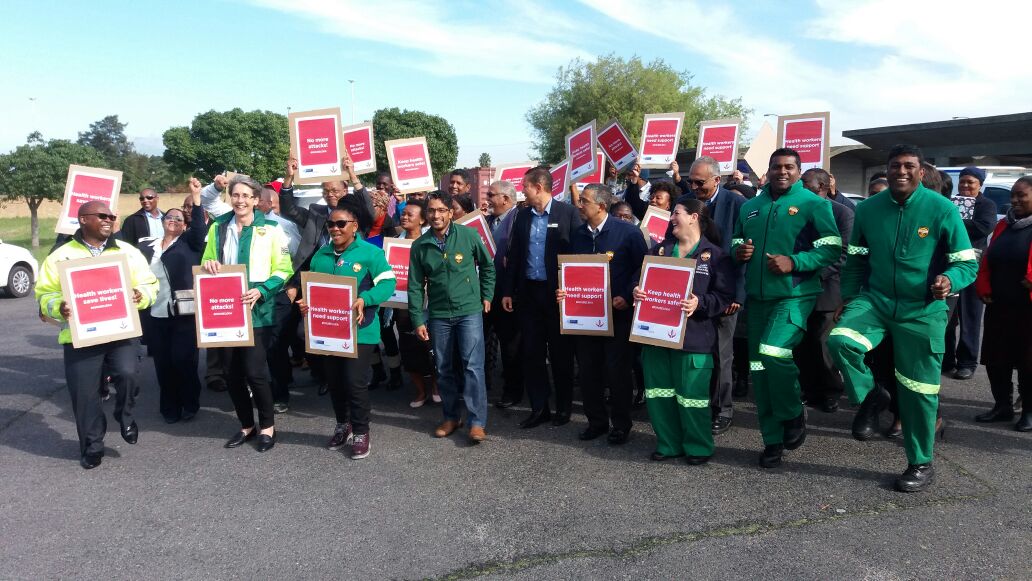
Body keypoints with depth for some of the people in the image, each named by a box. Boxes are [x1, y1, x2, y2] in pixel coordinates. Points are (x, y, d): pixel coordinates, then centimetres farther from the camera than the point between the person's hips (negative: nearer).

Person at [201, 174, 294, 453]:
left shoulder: (270, 229, -4)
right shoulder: (218, 227, 10)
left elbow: (283, 270, -5)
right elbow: (207, 264, 19)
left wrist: (260, 291, -19)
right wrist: (208, 264, -5)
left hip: (258, 311, -5)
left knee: (254, 371, -7)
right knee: (232, 372, 9)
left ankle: (267, 425, 14)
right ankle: (246, 425, 27)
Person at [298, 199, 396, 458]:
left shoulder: (370, 252, -7)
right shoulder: (320, 255, 10)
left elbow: (388, 283, -13)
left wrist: (364, 299, -27)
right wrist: (305, 302, -4)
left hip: (359, 330, -6)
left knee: (355, 383, -4)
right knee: (334, 381, 15)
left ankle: (361, 432, 15)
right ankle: (343, 425, 35)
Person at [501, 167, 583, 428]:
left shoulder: (567, 213, -7)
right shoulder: (523, 215, 8)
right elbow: (514, 255, 10)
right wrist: (508, 291, 7)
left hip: (558, 292, -4)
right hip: (528, 292, 5)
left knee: (560, 352, 7)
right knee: (531, 352, 8)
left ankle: (563, 407, 22)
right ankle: (539, 408, 19)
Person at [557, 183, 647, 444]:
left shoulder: (627, 232, -8)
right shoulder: (577, 235, 7)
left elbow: (642, 267, -7)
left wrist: (627, 296, -15)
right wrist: (563, 291, -4)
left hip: (617, 312, -4)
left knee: (617, 370, 3)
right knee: (587, 370, 8)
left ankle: (621, 424, 19)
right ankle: (596, 421, 25)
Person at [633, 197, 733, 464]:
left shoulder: (715, 255, -1)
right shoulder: (660, 250, 14)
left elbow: (725, 296, -7)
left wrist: (700, 303, -23)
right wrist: (636, 292, -8)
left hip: (693, 336, -5)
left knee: (691, 394, 0)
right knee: (658, 392, 9)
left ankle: (698, 447, 19)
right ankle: (668, 443, 24)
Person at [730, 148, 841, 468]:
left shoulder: (813, 204, -2)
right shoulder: (750, 207, 14)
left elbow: (832, 248, -8)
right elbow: (736, 240, 24)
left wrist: (794, 262, -20)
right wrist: (738, 251, 0)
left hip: (795, 295, -5)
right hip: (758, 296, 6)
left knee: (774, 352, -25)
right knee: (760, 369, 6)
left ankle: (793, 415, 4)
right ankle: (772, 439, 19)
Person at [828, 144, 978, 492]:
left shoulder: (942, 209, -8)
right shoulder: (868, 208, 0)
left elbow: (967, 263, -7)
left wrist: (949, 280, -28)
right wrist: (848, 299, 9)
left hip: (922, 311, -2)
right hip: (875, 300, 2)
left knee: (918, 391, 5)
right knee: (840, 340, -28)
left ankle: (921, 464, 25)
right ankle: (870, 397, 1)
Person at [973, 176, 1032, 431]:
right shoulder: (1003, 225, 13)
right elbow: (987, 261, 13)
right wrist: (984, 289, 3)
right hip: (998, 305, 6)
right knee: (995, 358, 10)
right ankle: (1003, 405, 22)